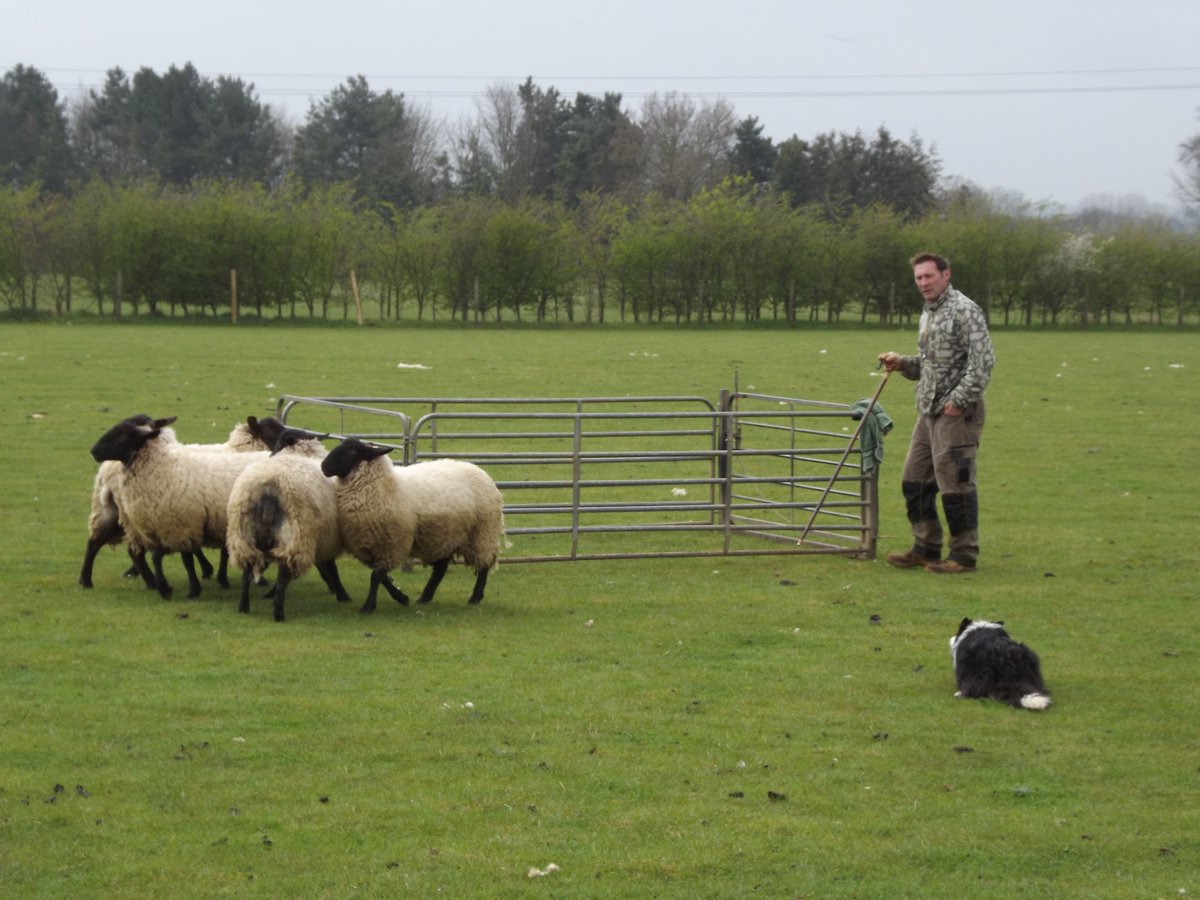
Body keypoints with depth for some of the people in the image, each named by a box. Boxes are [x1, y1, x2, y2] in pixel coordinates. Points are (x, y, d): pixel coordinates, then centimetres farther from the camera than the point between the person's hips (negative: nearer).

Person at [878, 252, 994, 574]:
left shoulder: (964, 310, -11)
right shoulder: (928, 314, 17)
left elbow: (983, 361, -18)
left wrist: (959, 400, -21)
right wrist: (902, 363, 9)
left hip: (956, 412, -9)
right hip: (928, 411, 9)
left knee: (955, 483, -6)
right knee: (915, 481, 11)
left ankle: (964, 554, 1)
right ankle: (926, 548, 21)